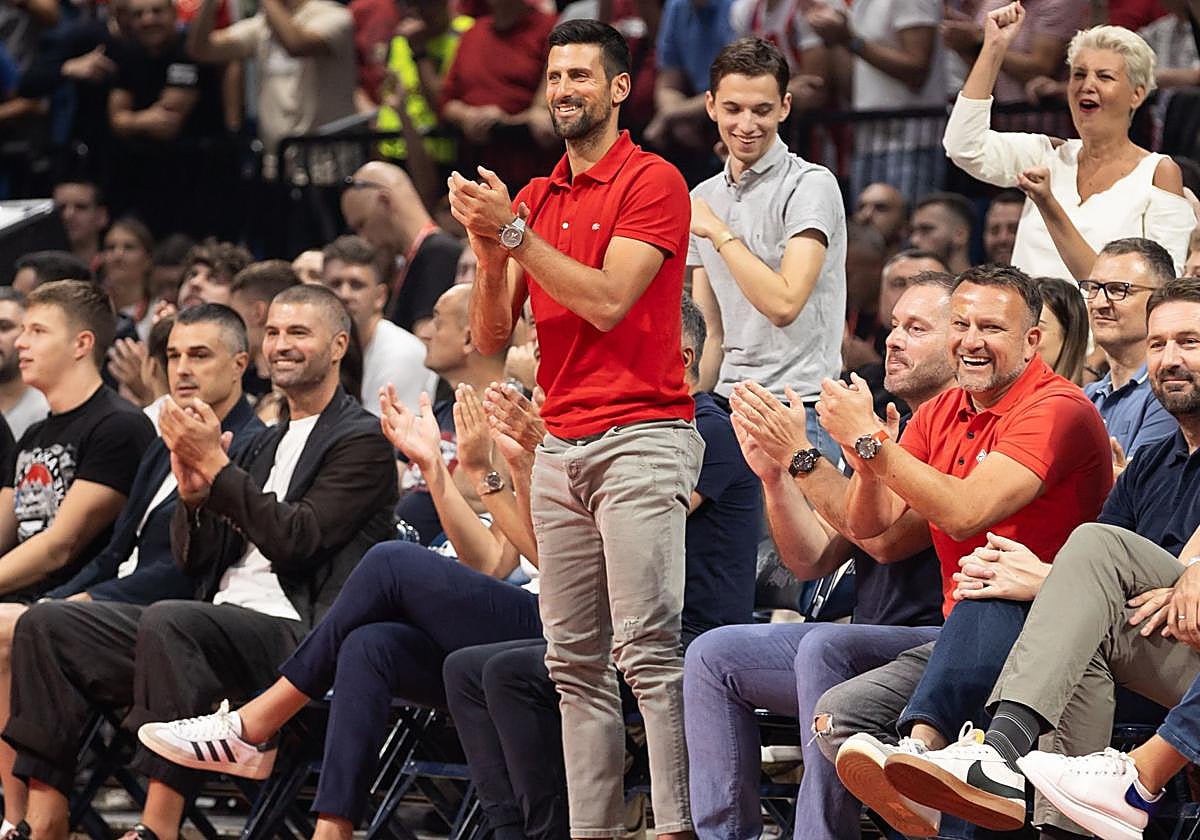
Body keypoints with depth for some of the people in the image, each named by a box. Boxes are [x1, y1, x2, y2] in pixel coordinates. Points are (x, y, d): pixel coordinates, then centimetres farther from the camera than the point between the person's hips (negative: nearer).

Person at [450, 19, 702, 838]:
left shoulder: (654, 182, -3)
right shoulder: (535, 200, 17)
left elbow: (607, 301, -14)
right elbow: (492, 335, 12)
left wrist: (515, 232, -13)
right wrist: (489, 248, -5)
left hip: (640, 434, -7)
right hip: (559, 447, 7)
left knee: (648, 648, -14)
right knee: (574, 661, 4)